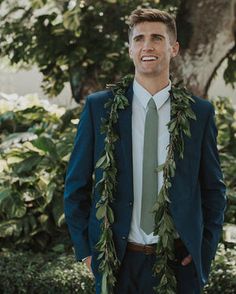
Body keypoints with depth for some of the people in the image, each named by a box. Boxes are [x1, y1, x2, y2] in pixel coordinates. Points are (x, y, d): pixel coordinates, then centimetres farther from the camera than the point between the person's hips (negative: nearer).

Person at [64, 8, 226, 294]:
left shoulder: (200, 112, 1)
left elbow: (213, 188, 7)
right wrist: (85, 250, -2)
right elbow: (76, 185, 3)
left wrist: (205, 251, -1)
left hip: (180, 260, 1)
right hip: (118, 261, 0)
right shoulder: (98, 108, -1)